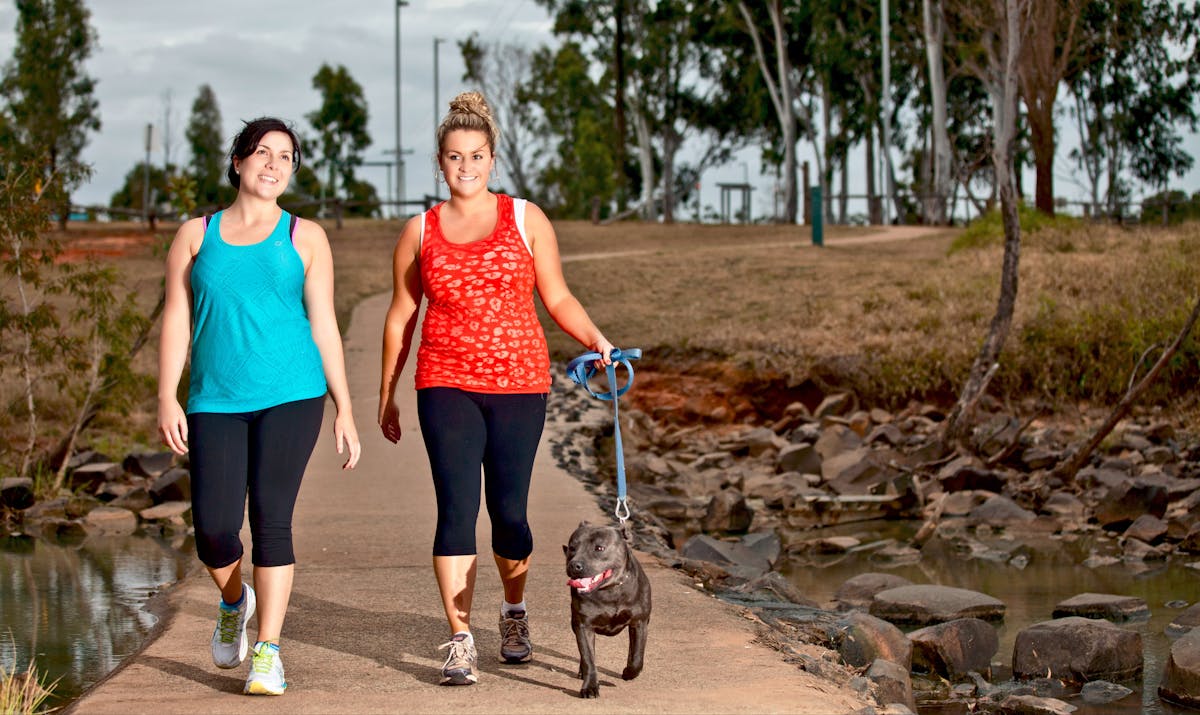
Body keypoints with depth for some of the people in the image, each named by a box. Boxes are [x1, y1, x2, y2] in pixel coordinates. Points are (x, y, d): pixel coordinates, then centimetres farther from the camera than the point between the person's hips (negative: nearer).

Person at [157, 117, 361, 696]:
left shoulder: (304, 238, 8)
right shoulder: (196, 235, 11)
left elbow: (323, 325, 7)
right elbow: (176, 321, 8)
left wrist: (345, 413, 4)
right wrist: (167, 399, -3)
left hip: (291, 396, -1)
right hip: (217, 403, 1)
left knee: (271, 518, -11)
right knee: (213, 527, -7)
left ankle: (268, 653, -3)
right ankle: (234, 602, 27)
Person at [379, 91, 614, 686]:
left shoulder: (525, 219, 6)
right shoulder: (420, 231, 8)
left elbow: (557, 297, 7)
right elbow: (401, 315, 14)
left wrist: (595, 338, -11)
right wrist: (386, 395, 16)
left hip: (519, 382, 0)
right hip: (447, 385, 0)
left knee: (509, 510, 3)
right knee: (456, 510, -9)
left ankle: (514, 613, 30)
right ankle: (461, 642, -5)